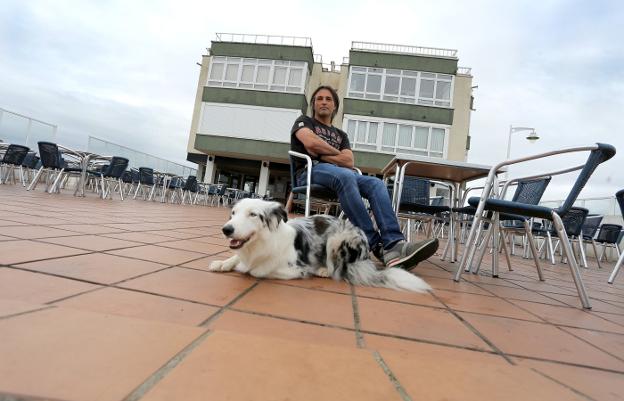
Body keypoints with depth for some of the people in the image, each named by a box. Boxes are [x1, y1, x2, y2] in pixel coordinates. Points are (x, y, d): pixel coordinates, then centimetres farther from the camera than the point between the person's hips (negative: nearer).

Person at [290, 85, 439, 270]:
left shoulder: (341, 134, 30)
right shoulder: (304, 121, 20)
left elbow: (349, 162, 9)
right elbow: (311, 142, -6)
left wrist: (320, 154, 1)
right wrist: (337, 153, 7)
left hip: (343, 174, 5)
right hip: (312, 171, -5)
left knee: (376, 183, -25)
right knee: (345, 176, -39)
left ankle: (394, 244, -43)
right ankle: (377, 246, -42)